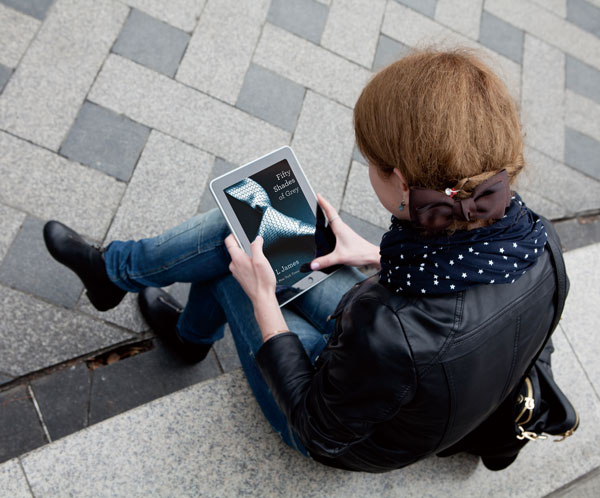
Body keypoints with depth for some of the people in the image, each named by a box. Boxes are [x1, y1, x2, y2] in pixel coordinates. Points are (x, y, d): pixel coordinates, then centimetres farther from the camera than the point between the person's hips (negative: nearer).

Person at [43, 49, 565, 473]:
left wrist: (261, 298, -21)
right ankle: (192, 331, 32)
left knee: (225, 265, -1)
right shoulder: (530, 237, -23)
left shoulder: (393, 335, -44)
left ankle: (113, 268, 29)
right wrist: (374, 254, -3)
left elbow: (322, 430, -24)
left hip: (354, 443, -5)